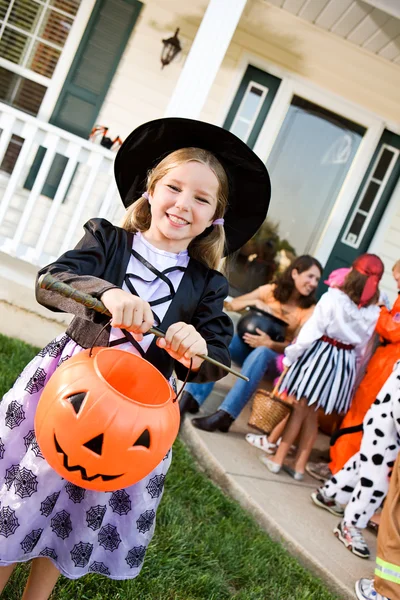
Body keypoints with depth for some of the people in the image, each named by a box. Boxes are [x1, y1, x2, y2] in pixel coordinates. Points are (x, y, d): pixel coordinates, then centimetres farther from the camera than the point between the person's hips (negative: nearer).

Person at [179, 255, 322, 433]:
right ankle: (190, 398, -34)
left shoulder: (309, 310, -4)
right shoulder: (271, 290, 2)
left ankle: (225, 414, -45)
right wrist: (255, 302, -17)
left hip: (276, 355, -2)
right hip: (250, 344, 3)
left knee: (261, 352, -39)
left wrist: (270, 344, -31)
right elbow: (234, 304, 3)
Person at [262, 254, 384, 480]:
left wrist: (290, 356, -6)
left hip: (320, 355, -4)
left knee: (299, 409, 6)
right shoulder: (374, 313, 0)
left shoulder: (333, 298, -13)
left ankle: (278, 459, 13)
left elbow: (311, 331, -13)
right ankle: (300, 466, 22)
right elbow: (362, 348, 7)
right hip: (345, 362, 4)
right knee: (311, 412, 15)